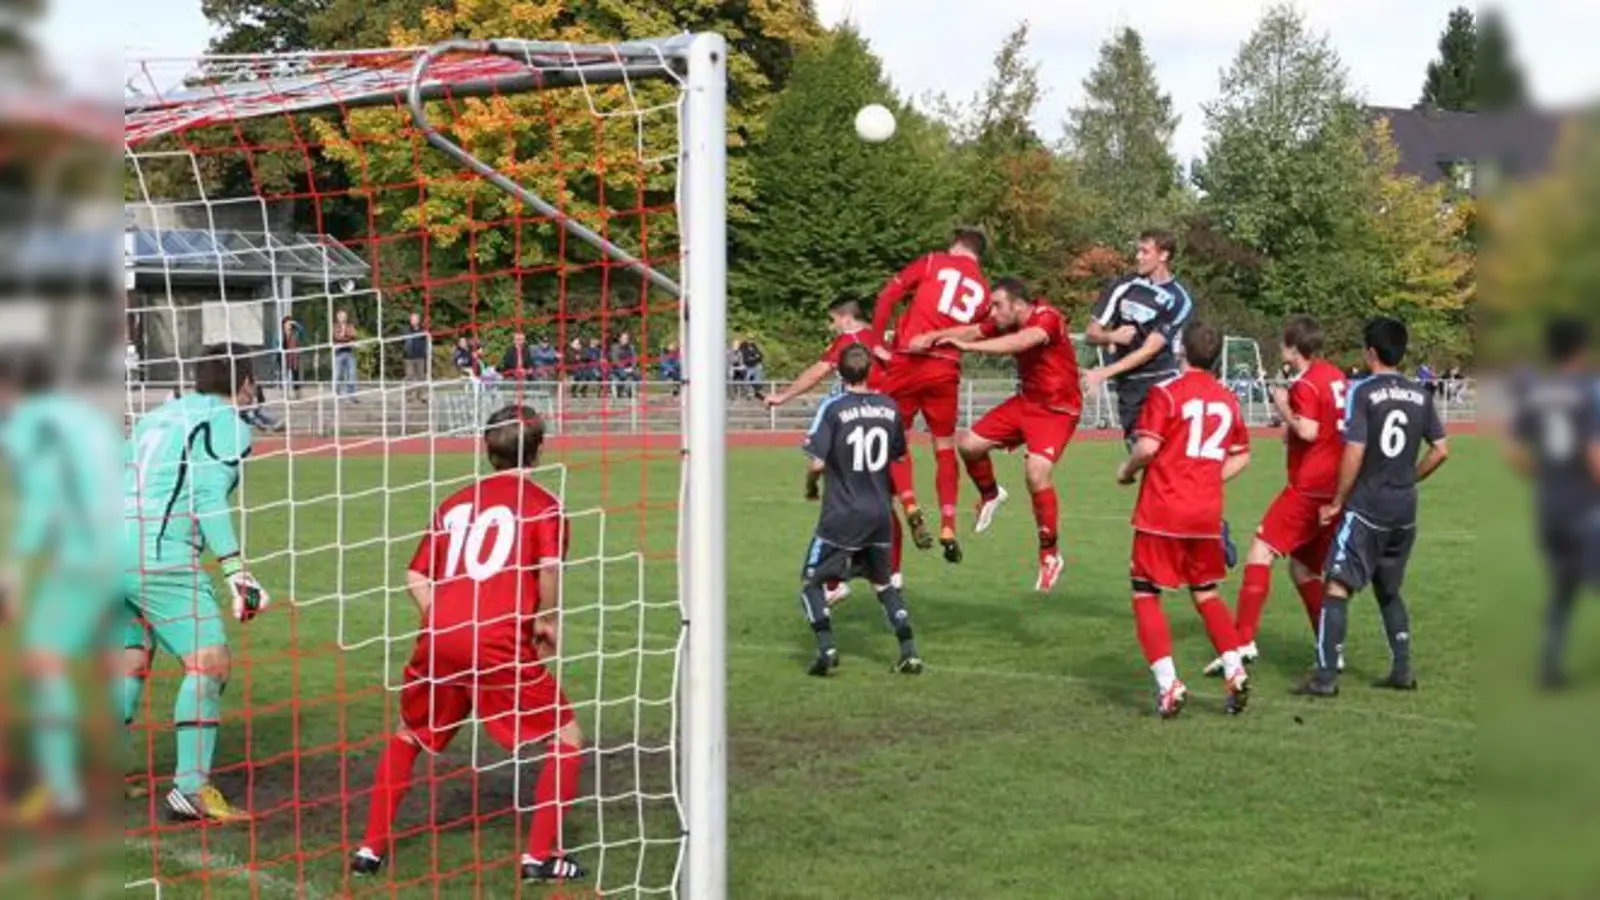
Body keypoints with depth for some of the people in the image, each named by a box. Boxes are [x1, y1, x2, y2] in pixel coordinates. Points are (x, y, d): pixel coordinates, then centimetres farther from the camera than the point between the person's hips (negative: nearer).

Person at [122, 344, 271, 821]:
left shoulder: (156, 415, 23)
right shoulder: (229, 424, 1)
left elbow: (123, 483, 21)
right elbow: (209, 497, -11)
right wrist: (236, 571, -14)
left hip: (113, 550, 8)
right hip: (160, 556, -8)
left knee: (131, 663, 16)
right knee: (210, 662, -5)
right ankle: (191, 788, -10)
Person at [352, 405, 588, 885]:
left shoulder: (455, 503, 22)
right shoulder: (541, 504, 6)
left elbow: (416, 577, 15)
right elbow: (550, 567, -12)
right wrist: (547, 620, 2)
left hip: (438, 640, 5)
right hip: (499, 644, -5)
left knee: (407, 735, 28)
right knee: (566, 738, 9)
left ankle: (371, 847, 27)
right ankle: (540, 856, 4)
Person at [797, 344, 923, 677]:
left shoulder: (833, 408, -12)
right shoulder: (889, 407, 3)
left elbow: (817, 463, -15)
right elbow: (897, 458, 10)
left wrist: (810, 487, 4)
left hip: (841, 515, -5)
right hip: (880, 513, 5)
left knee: (811, 581, 8)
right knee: (883, 582, 20)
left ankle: (826, 647, -9)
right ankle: (909, 652, 12)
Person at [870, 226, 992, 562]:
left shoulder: (933, 262, 6)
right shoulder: (984, 290, 15)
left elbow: (888, 295, -1)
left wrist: (878, 342, 3)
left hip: (908, 361, -2)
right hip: (947, 369, 2)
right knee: (945, 448, 14)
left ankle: (911, 508, -9)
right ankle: (948, 528, 7)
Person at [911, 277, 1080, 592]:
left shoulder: (1047, 318, -25)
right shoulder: (1006, 322, -2)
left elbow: (1021, 342, -42)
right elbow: (971, 331, -8)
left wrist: (969, 346, -47)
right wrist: (932, 337, -25)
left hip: (1057, 409, -7)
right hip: (1026, 401, 8)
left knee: (1037, 473, -23)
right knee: (970, 444, 0)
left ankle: (1050, 555, -6)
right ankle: (990, 496, 32)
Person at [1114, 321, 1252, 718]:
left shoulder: (1166, 392, -9)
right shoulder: (1227, 399, 9)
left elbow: (1147, 447, -18)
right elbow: (1241, 457, 17)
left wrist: (1126, 471, 0)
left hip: (1162, 511, -5)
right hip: (1207, 512, 5)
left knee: (1146, 596, 4)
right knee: (1206, 594, 19)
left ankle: (1168, 684, -7)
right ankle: (1235, 671, 5)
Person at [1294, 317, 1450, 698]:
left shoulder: (1362, 391, -11)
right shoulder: (1420, 395, 7)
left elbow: (1354, 452, -16)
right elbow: (1441, 450, 10)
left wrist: (1337, 501, -7)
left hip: (1366, 508, -6)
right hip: (1405, 509, 6)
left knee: (1338, 587, -6)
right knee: (1389, 590, 21)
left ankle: (1325, 677, -10)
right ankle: (1402, 670, 20)